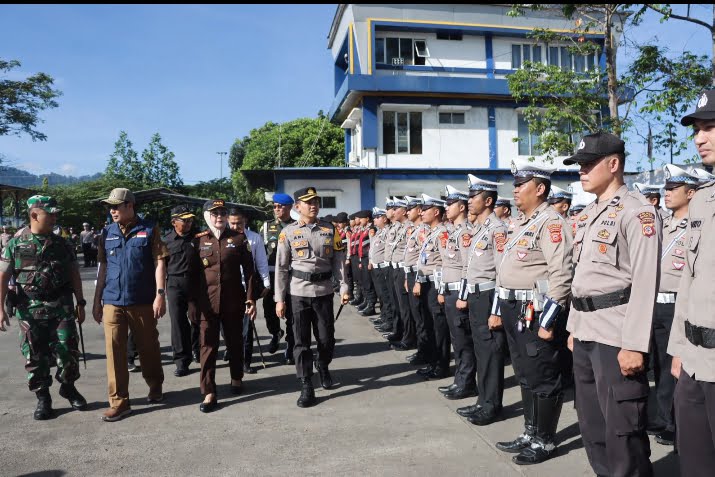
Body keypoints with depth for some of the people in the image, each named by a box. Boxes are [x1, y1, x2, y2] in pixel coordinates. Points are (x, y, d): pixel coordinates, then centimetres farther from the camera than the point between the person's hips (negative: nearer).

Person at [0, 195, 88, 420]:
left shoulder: (62, 244, 6)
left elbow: (74, 275, 9)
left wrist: (80, 303, 5)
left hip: (62, 307, 1)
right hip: (30, 310, -1)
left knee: (67, 351, 1)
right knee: (35, 357, 6)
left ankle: (68, 387, 24)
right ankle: (43, 398, 21)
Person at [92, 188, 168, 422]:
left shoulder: (149, 230, -3)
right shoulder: (107, 232, 8)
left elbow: (159, 263, -6)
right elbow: (103, 267, 12)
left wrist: (160, 294, -14)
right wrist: (97, 300, 11)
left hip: (142, 301, -3)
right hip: (112, 302, 3)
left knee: (148, 347, 11)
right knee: (114, 350, 0)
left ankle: (155, 387, 33)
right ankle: (119, 401, 9)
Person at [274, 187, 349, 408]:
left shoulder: (330, 230, 4)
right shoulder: (288, 232, -2)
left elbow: (339, 261, 5)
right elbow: (281, 267, -1)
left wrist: (344, 288, -5)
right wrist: (280, 299, -3)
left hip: (324, 291, 2)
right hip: (299, 292, -1)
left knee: (326, 337, 8)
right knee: (301, 340, 2)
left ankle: (323, 368, 38)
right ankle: (306, 387, 12)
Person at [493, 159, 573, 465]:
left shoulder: (550, 222, -14)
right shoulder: (519, 223, 16)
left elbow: (561, 276, -21)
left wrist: (548, 322, -22)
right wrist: (498, 310, 19)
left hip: (536, 312, -9)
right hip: (514, 311, 9)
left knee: (543, 380, 4)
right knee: (525, 377, 18)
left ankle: (545, 442, 19)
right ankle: (531, 434, 32)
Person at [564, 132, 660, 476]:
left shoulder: (637, 211, -10)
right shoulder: (587, 215, 15)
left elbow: (645, 282, -17)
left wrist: (635, 344, -20)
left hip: (616, 335, -8)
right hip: (586, 334, 9)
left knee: (622, 430, 1)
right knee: (591, 423, 18)